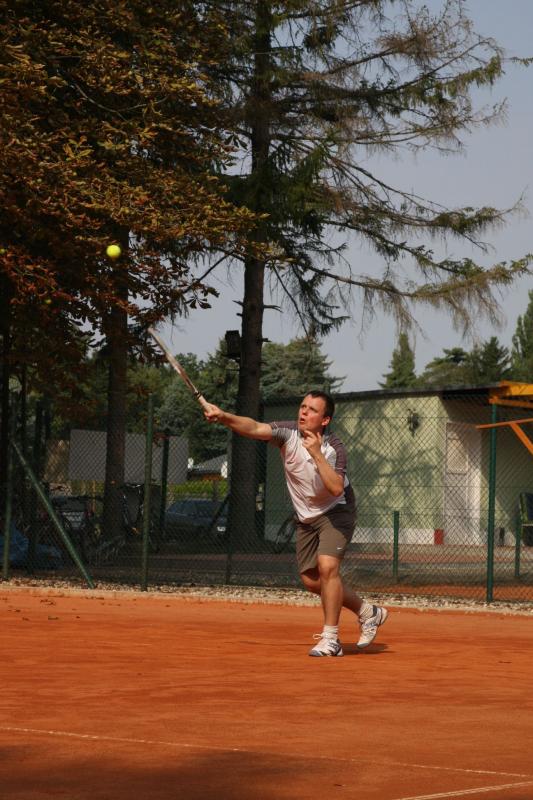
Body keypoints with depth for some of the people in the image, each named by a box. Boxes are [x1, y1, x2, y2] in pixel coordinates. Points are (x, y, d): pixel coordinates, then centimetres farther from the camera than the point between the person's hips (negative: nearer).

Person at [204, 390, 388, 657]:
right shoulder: (288, 433, -16)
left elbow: (336, 488, -37)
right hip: (305, 517, 5)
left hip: (335, 512, -5)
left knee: (327, 566, -26)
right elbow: (255, 428, -33)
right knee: (311, 581, 8)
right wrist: (223, 416, -49)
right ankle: (368, 612, 29)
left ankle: (330, 638, -16)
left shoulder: (333, 448, -24)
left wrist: (316, 454, -40)